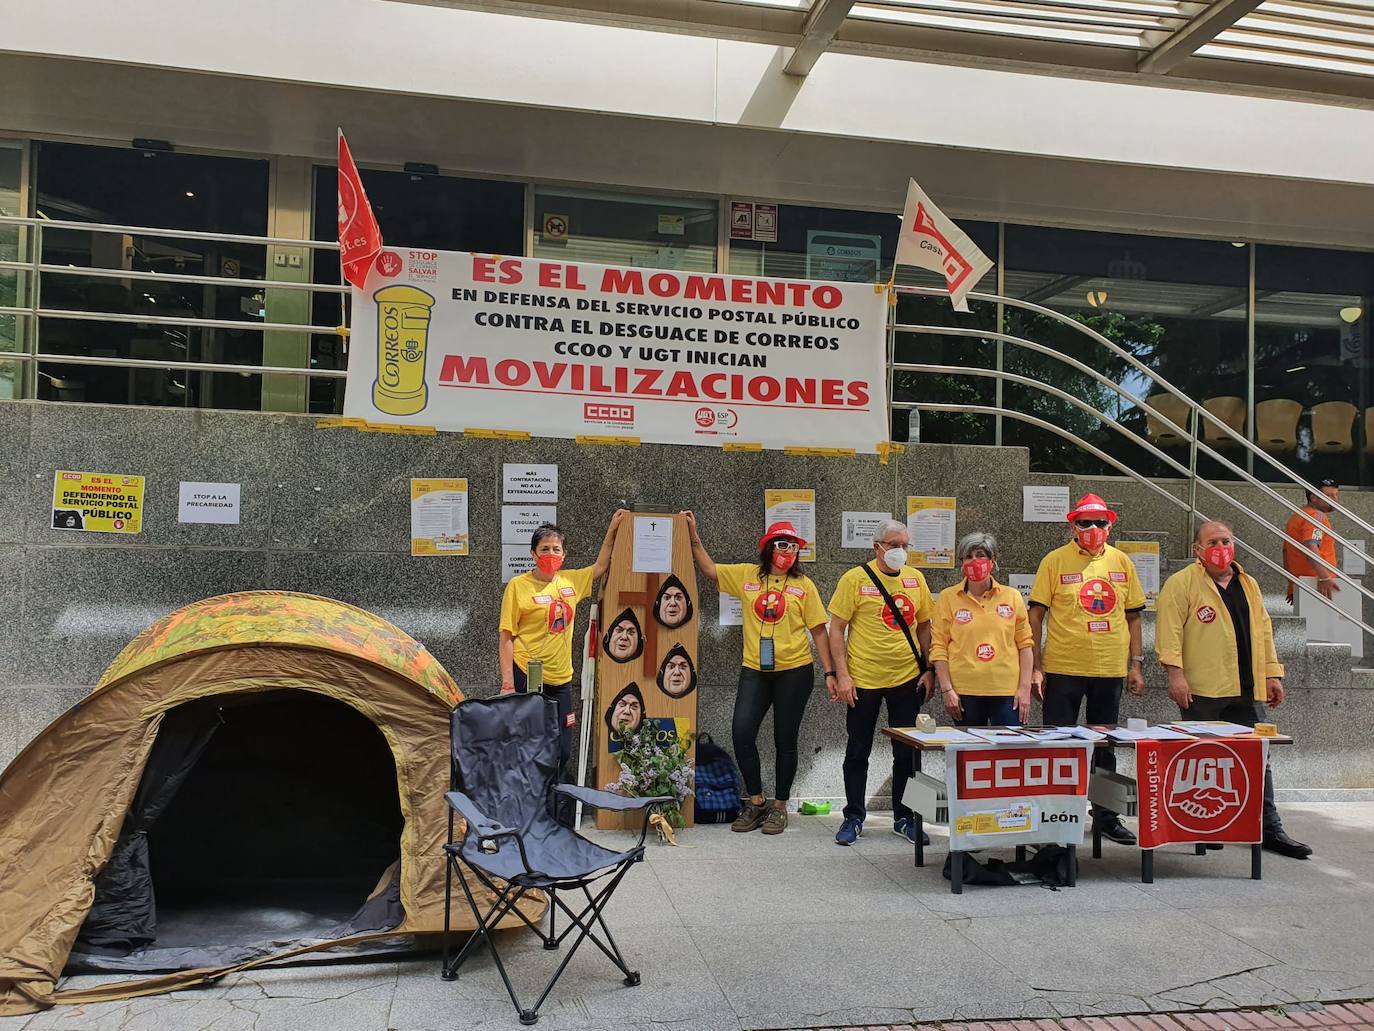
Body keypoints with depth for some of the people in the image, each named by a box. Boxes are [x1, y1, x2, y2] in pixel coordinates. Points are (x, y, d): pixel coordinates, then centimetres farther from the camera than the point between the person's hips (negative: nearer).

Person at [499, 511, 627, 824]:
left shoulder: (571, 581, 8)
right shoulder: (518, 586, -6)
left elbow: (600, 568, 25)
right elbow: (506, 637, -7)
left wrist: (612, 529, 18)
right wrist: (507, 683, -12)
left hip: (561, 681, 5)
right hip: (527, 678, -5)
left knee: (562, 753, 8)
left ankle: (562, 820, 21)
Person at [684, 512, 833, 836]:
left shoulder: (803, 585, 0)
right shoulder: (747, 575, 4)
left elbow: (819, 631, 1)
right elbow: (709, 569, 11)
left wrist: (829, 672, -1)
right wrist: (694, 537, 2)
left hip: (794, 672, -1)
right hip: (754, 670, 2)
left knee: (785, 740, 6)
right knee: (742, 733, -7)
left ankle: (779, 806, 22)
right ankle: (755, 801, 13)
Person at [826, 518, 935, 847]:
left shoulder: (916, 579, 5)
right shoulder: (855, 579, -7)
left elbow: (924, 626, 12)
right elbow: (836, 629, -7)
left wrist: (929, 671, 4)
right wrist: (841, 675, -12)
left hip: (907, 679, 3)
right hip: (864, 680, -3)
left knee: (907, 753, 11)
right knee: (858, 751, 8)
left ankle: (904, 818, 25)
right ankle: (854, 818, 21)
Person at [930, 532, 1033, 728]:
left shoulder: (1012, 596, 7)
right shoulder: (947, 597, 3)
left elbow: (1024, 644, 7)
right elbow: (939, 647, 1)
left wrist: (1025, 688, 1)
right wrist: (946, 690, -6)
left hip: (1007, 691, 1)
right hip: (964, 692, -1)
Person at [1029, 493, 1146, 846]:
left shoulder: (1121, 562, 6)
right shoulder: (1055, 561, -5)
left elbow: (1132, 616, 12)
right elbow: (1036, 615, -4)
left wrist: (1136, 664, 7)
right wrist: (1035, 666, -8)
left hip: (1110, 670, 3)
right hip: (1063, 669, -3)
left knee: (1106, 747, 14)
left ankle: (1105, 815, 29)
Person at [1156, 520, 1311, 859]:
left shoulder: (1248, 584, 17)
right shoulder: (1182, 583, -4)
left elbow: (1263, 630, 20)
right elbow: (1170, 629, -12)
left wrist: (1272, 673, 14)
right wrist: (1175, 672, -20)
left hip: (1247, 690, 6)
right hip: (1201, 691, -6)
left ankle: (1270, 830, 16)